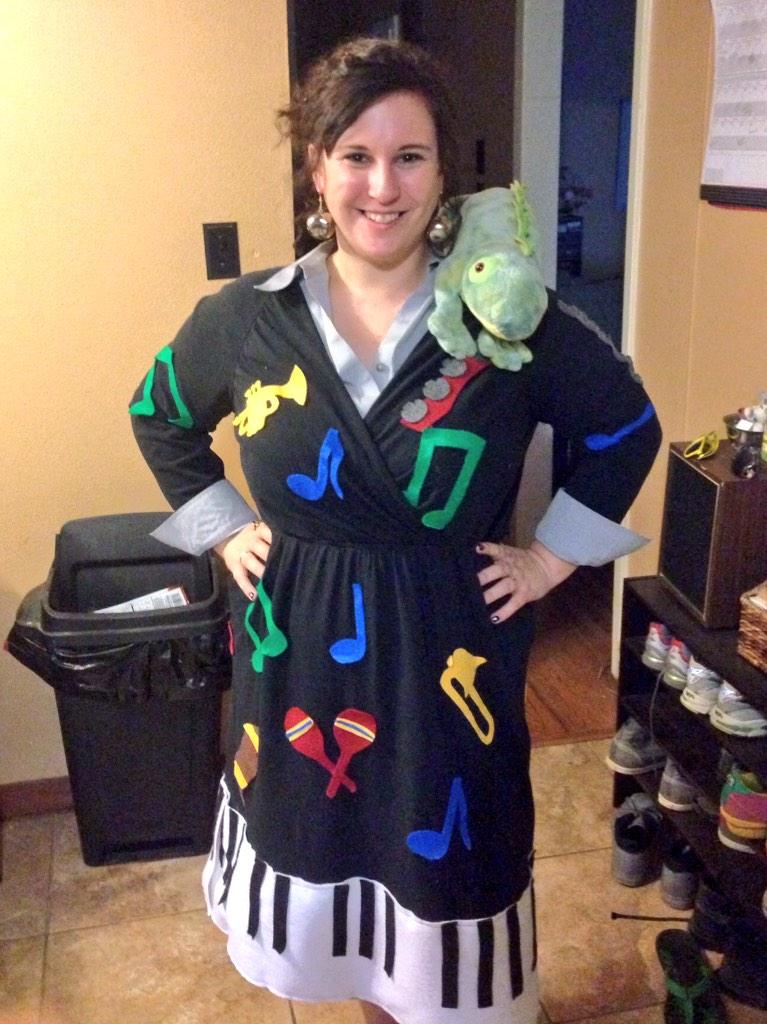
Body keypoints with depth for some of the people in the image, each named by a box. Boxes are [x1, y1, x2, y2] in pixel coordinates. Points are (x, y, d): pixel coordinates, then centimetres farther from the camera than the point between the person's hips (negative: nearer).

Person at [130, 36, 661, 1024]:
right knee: (320, 842, 21)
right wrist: (226, 529, 4)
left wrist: (554, 553, -2)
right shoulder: (245, 317, -7)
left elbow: (626, 426, 1)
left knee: (446, 860, 14)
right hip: (298, 652, 3)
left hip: (450, 656, -2)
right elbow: (161, 419, 11)